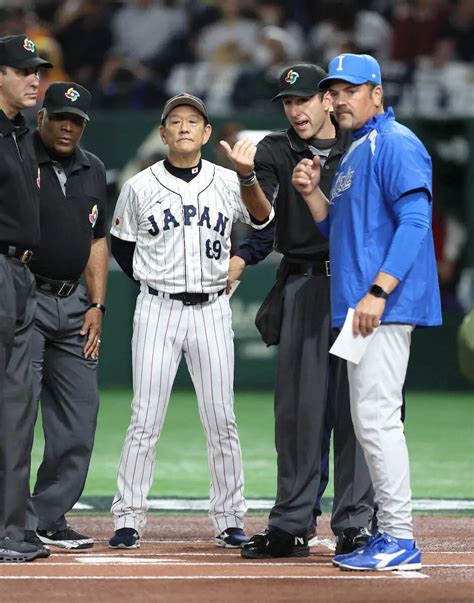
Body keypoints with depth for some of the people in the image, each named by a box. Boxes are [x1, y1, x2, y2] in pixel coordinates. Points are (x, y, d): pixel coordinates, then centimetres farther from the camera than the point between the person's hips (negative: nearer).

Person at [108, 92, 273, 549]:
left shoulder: (228, 183, 5)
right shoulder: (140, 187, 3)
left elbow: (264, 220, 2)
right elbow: (120, 243, 13)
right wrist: (152, 281, 6)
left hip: (211, 310, 1)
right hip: (157, 310, -1)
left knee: (221, 420, 2)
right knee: (145, 420, -4)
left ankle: (229, 520, 10)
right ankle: (128, 520, 0)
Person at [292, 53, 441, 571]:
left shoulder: (395, 144, -10)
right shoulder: (352, 155, 21)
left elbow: (415, 220, -19)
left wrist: (377, 292, -26)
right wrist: (311, 193, 7)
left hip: (386, 307, -10)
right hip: (360, 308, 10)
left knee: (376, 417, -13)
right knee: (368, 420, 11)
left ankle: (401, 541, -10)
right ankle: (389, 534, 15)